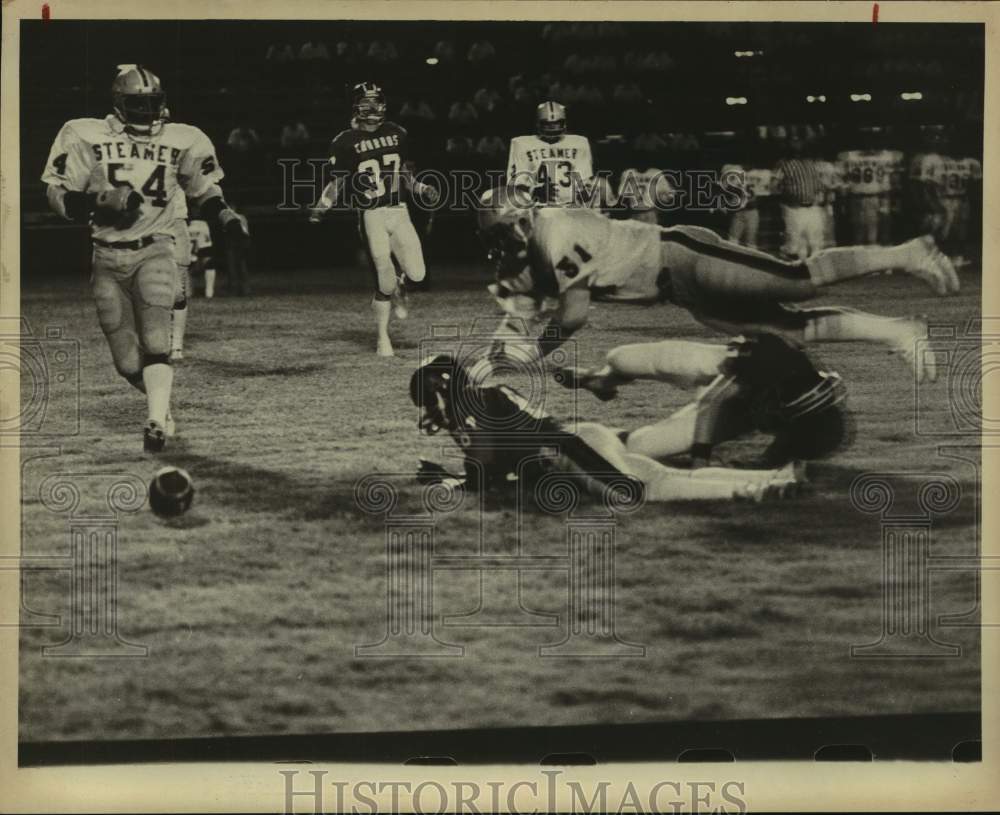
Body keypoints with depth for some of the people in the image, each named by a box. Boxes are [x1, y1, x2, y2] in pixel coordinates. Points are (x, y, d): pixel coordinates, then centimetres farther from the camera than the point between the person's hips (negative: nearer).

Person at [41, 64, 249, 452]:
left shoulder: (180, 141, 2)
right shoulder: (87, 138, -3)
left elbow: (203, 188, 18)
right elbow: (58, 192, -4)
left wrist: (226, 217, 1)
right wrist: (101, 201, -20)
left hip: (155, 249, -1)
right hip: (108, 256, 1)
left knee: (154, 338, -20)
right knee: (127, 361, 6)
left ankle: (157, 423, -25)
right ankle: (161, 405, 32)